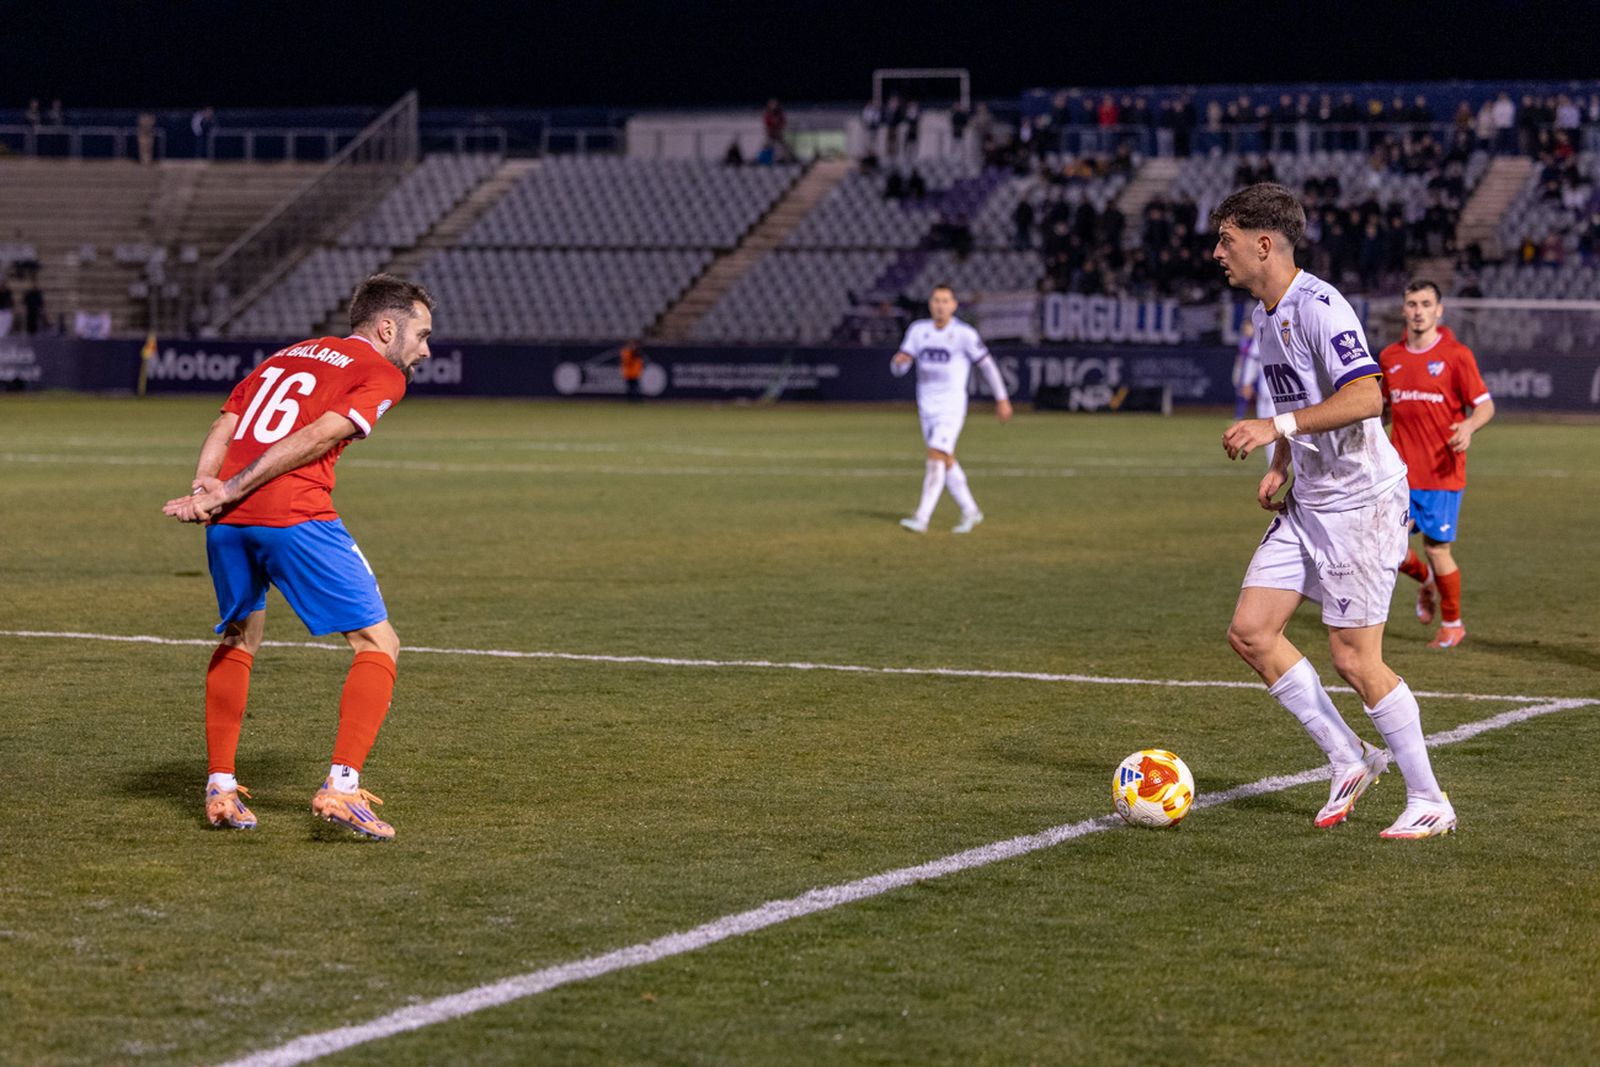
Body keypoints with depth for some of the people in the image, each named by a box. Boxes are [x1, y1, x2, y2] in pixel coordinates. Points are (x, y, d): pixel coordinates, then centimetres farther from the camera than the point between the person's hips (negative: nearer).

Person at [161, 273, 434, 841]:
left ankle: (220, 788, 26)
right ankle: (341, 787, -8)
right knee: (378, 644, 4)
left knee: (239, 640, 27)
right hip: (295, 515, -7)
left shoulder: (283, 358, 28)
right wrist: (228, 492, -9)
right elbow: (314, 439, -7)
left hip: (228, 519, 7)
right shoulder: (381, 374, 8)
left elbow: (223, 428, 13)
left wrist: (206, 488, -1)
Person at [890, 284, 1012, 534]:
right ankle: (970, 511, 27)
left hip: (952, 405, -6)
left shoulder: (964, 334, -8)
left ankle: (922, 519, -21)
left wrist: (1002, 399, 3)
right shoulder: (918, 330, 5)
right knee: (947, 461, 12)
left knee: (936, 456, -17)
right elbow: (898, 369, 4)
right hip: (926, 405, 6)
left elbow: (987, 365, 0)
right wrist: (898, 361, -21)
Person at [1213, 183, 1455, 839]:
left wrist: (1275, 428, -33)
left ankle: (1429, 801, 7)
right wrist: (1280, 467, 12)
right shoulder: (1265, 316, 12)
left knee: (1353, 658, -8)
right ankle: (1349, 759, 14)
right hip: (1307, 503, 9)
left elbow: (1366, 396, -29)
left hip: (1362, 501, -9)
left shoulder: (1318, 307, -18)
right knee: (1250, 631, 2)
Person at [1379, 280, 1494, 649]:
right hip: (1401, 472, 4)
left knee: (1436, 549, -2)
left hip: (1443, 473, -4)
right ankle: (1426, 581, 26)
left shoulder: (1456, 355, -5)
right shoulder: (1390, 357, 8)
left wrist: (1469, 427, -25)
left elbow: (1485, 405, -5)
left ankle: (1452, 625, 20)